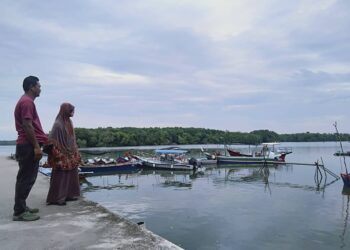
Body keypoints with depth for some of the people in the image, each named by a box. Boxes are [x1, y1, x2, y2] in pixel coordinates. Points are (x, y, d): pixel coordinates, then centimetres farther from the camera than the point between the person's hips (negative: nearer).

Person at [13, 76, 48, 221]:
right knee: (26, 179, -7)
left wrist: (38, 143, 24)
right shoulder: (27, 102, -12)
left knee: (27, 178, 15)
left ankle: (21, 207, 23)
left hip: (28, 146, 11)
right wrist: (36, 146, -21)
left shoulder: (26, 101, 20)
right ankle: (19, 212, -1)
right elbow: (27, 126, -20)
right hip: (29, 146, -11)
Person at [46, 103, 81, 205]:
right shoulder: (58, 124, -17)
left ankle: (69, 195, 24)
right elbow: (52, 140, -19)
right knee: (60, 177, -3)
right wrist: (58, 156, -22)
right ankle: (56, 198, 6)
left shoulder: (69, 122, 9)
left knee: (71, 175, 14)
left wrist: (76, 153, 16)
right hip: (62, 155, -9)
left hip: (71, 155, 9)